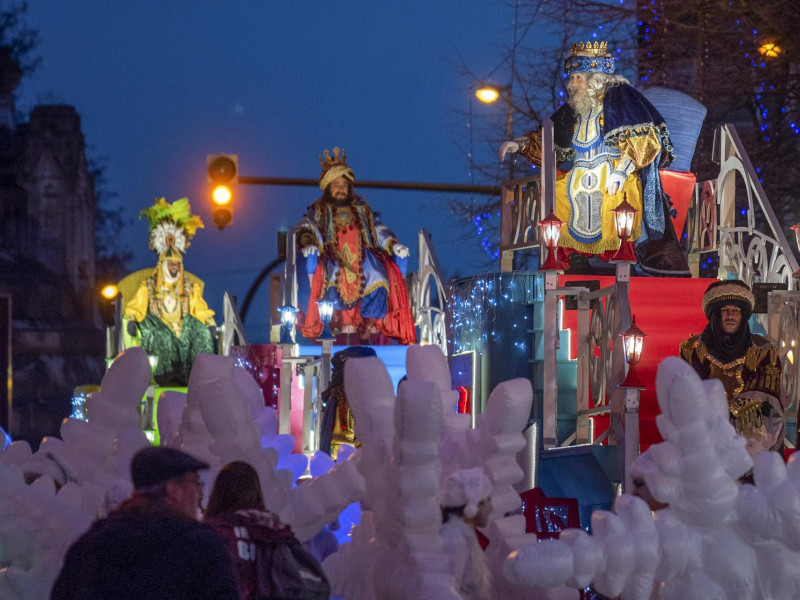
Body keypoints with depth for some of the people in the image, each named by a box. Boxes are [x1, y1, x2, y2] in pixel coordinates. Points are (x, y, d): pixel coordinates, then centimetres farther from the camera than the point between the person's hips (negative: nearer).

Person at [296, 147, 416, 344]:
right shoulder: (319, 209, 17)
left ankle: (371, 324, -29)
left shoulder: (361, 207, 25)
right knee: (335, 277, -36)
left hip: (362, 257, 2)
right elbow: (307, 228, 1)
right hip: (333, 257, -2)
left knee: (378, 276, -28)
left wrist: (394, 245, 1)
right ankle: (344, 323, -35)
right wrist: (308, 243, -22)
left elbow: (378, 229, 20)